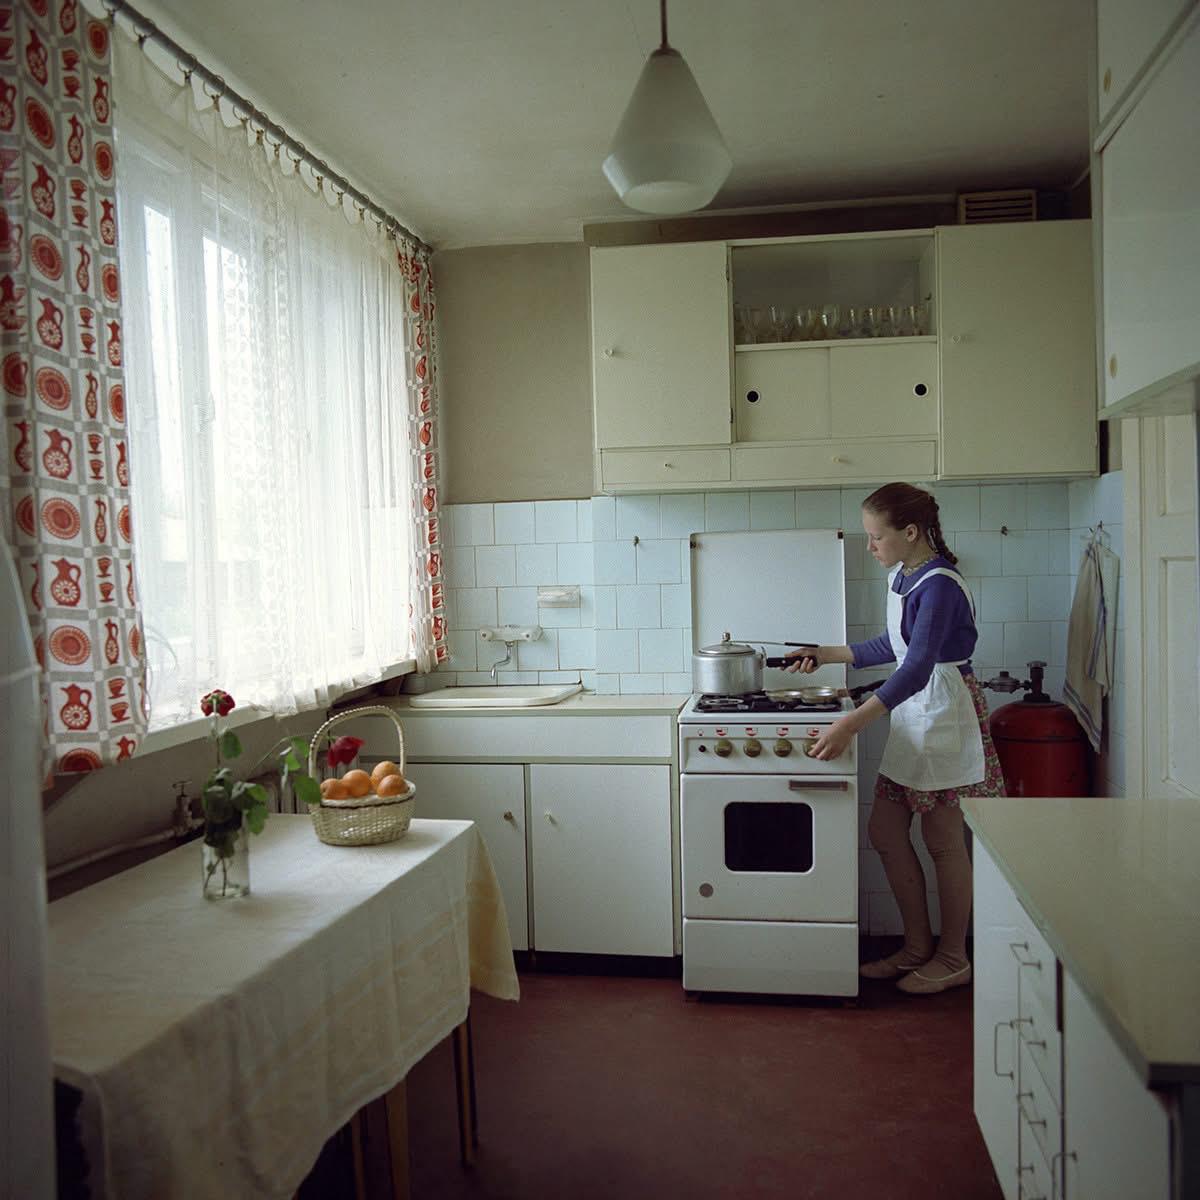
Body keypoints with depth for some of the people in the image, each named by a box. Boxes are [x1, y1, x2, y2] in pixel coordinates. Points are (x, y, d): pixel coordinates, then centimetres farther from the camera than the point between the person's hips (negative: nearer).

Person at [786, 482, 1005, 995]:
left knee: (943, 841, 3)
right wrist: (824, 654, 20)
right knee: (885, 831, 10)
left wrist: (853, 722, -34)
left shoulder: (939, 585, -20)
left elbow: (918, 668, -28)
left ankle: (952, 959, 21)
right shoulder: (900, 577, 9)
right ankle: (918, 947, 25)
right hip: (912, 713, 9)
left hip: (945, 712, -9)